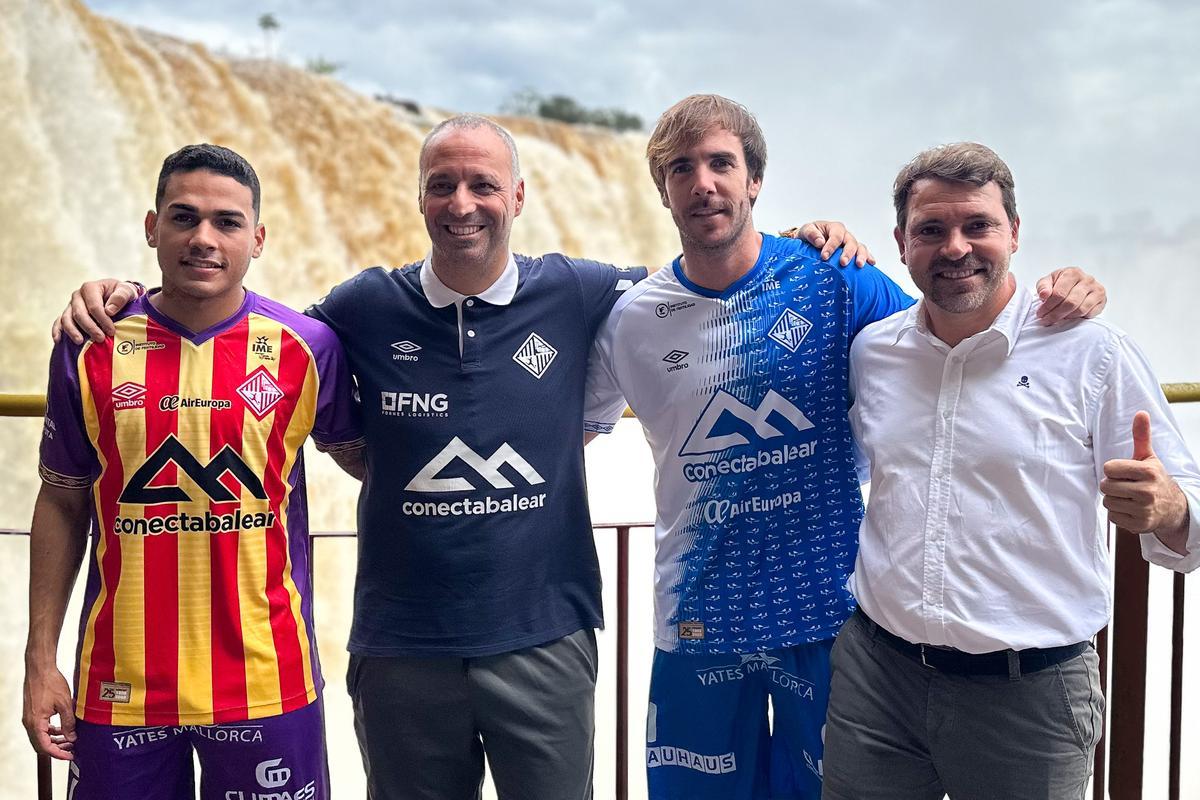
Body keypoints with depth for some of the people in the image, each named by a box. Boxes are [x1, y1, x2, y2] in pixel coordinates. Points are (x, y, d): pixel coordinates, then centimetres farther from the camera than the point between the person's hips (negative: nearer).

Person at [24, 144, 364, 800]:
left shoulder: (307, 348, -4)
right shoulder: (91, 351, -1)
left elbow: (360, 457, 10)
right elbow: (62, 505, 6)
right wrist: (40, 661, 4)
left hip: (265, 684, -1)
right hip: (120, 686, 1)